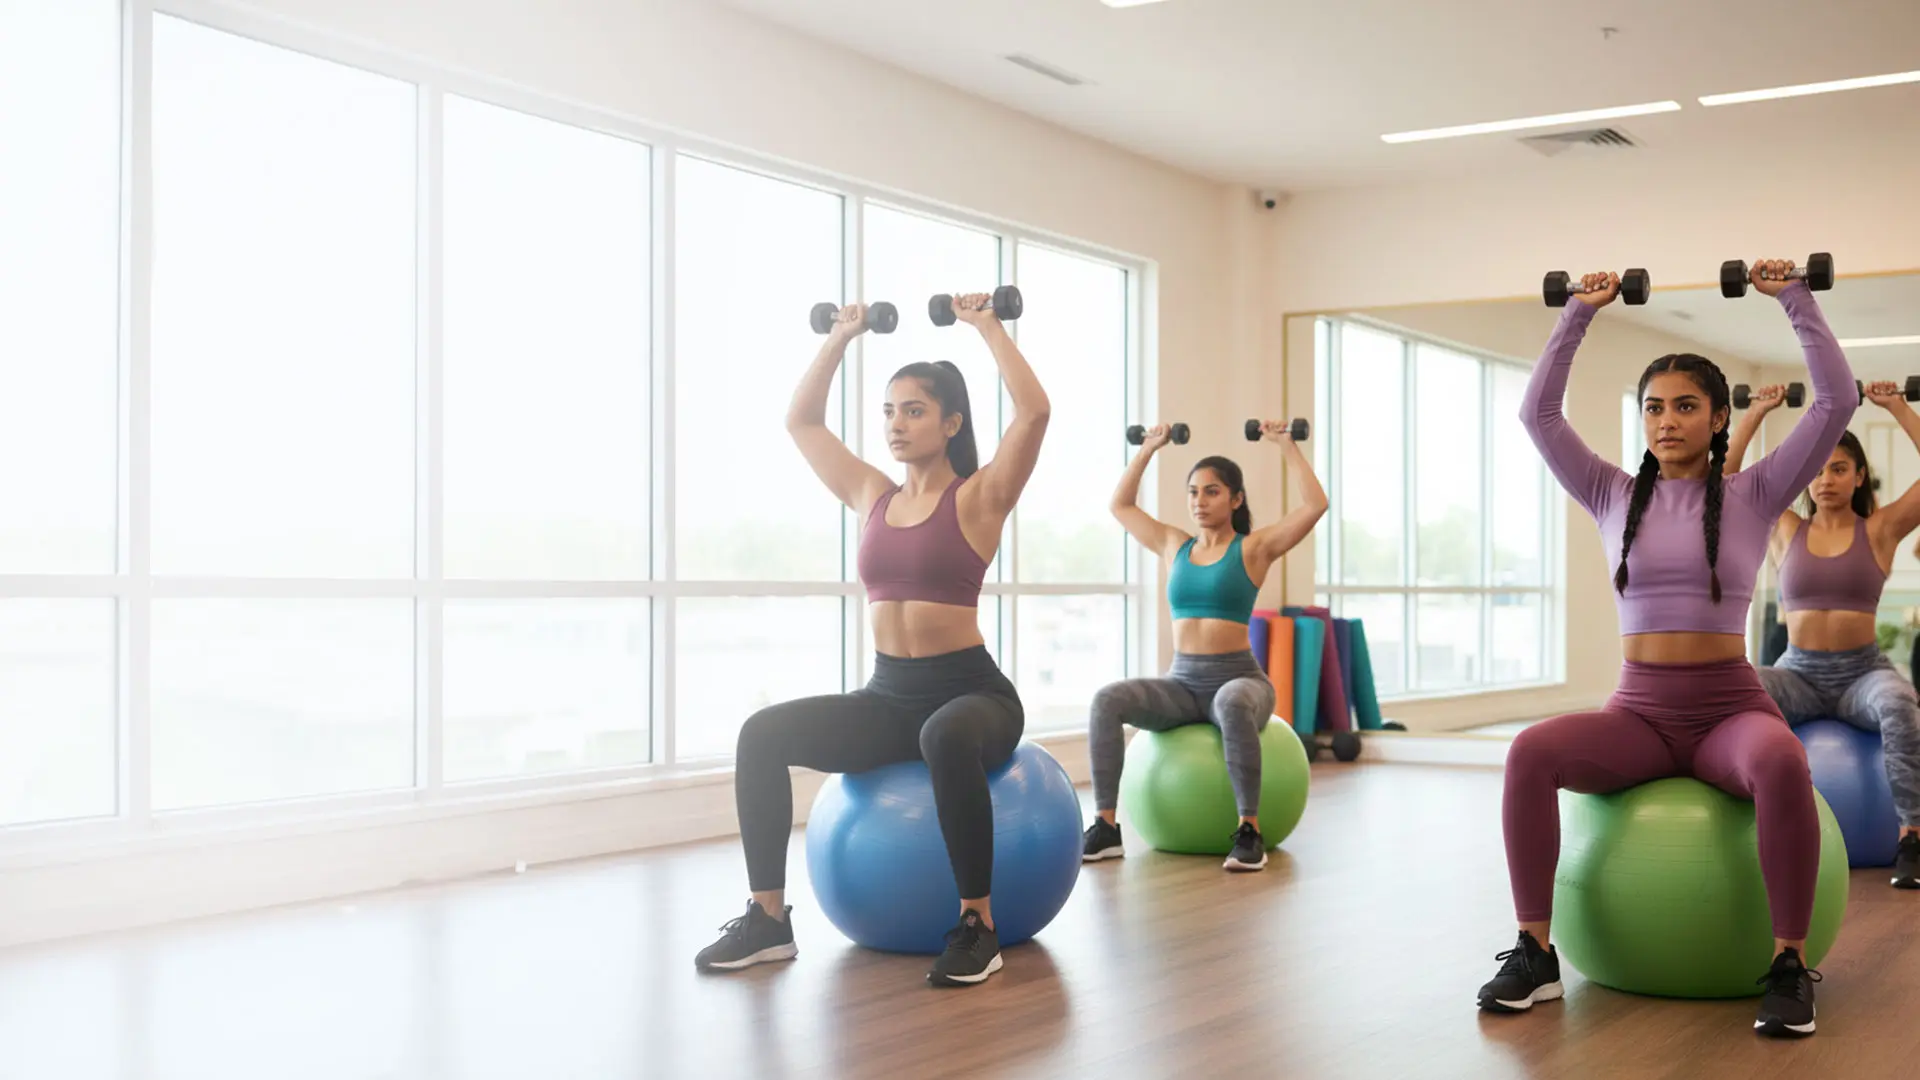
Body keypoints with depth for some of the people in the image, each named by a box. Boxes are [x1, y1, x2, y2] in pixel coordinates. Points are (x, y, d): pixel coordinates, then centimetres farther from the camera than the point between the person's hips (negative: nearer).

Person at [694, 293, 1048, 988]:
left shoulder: (978, 498, -5)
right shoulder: (873, 498, 10)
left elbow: (1033, 411, -19)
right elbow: (801, 420, 18)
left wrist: (987, 326, -11)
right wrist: (841, 338, 15)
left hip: (971, 691, -5)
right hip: (886, 696, 5)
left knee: (946, 737, -42)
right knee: (764, 733, -17)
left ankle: (977, 925, -27)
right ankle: (768, 918, -10)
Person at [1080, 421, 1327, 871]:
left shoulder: (1254, 547, 1)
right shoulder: (1175, 546, 13)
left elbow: (1315, 504, -10)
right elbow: (1121, 505, 23)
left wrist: (1286, 445, -5)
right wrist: (1148, 449, 22)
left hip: (1238, 678, -4)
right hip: (1181, 682, 4)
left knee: (1232, 704, -43)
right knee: (1108, 699, -25)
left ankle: (1250, 831, -33)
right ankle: (1106, 826, -22)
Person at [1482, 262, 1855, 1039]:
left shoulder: (1753, 497, 4)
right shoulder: (1615, 498, 9)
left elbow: (1836, 401, -3)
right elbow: (1538, 413, 6)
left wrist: (1795, 298, -2)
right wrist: (1581, 314, 6)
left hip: (1730, 707, -2)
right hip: (1639, 711, 2)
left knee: (1781, 765, -39)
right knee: (1531, 752, -30)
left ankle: (1789, 966, -24)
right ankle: (1535, 952, -20)